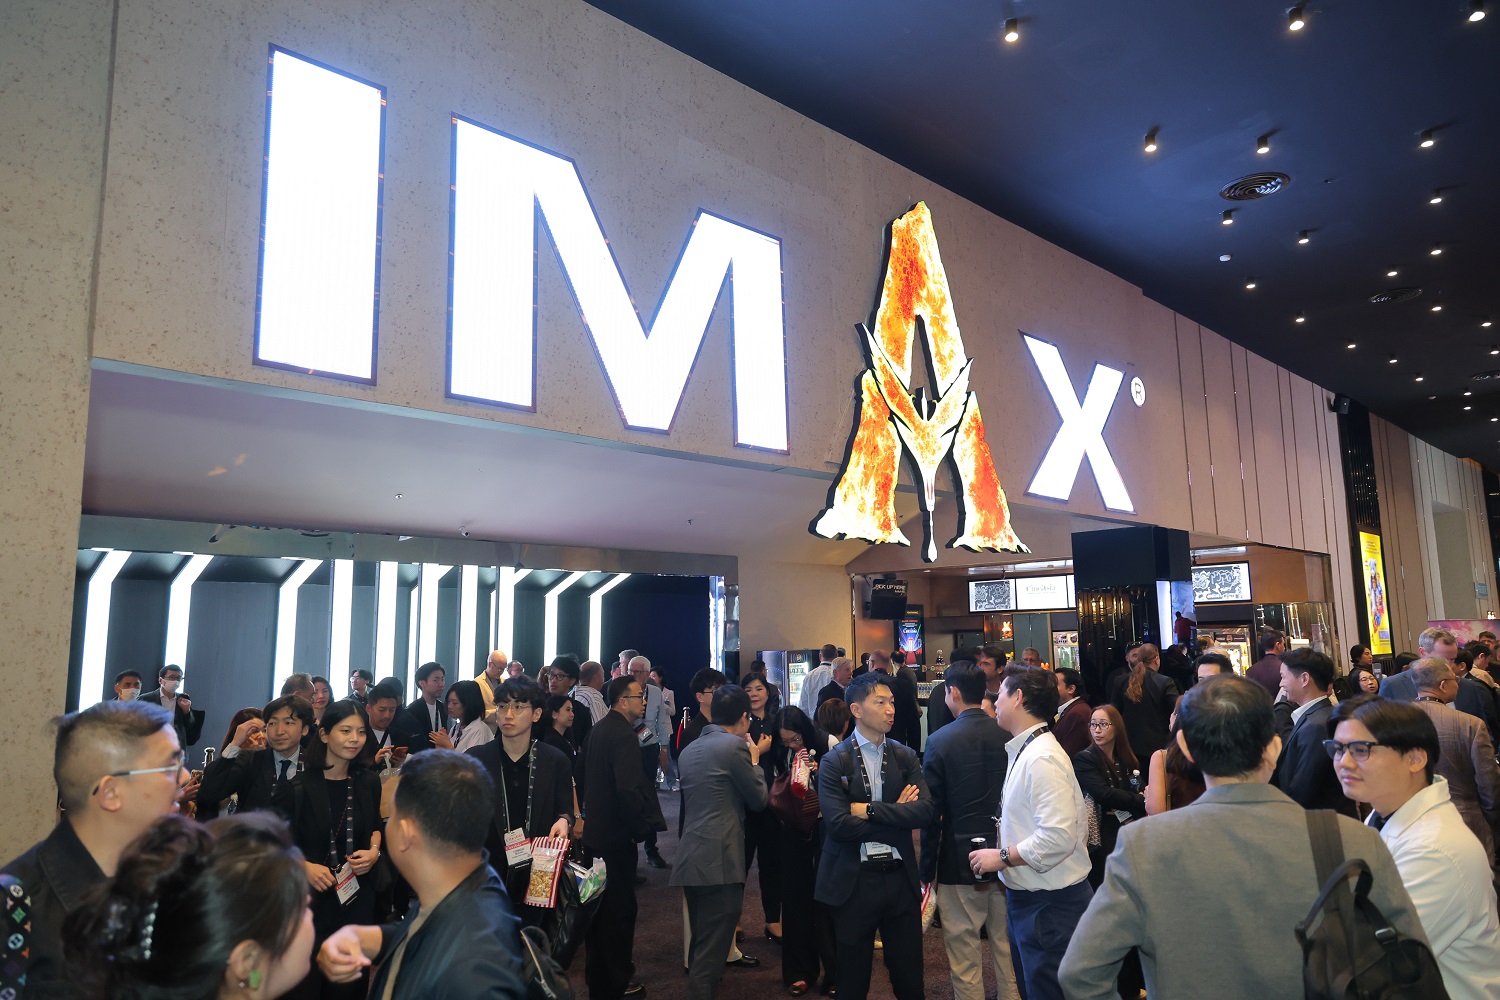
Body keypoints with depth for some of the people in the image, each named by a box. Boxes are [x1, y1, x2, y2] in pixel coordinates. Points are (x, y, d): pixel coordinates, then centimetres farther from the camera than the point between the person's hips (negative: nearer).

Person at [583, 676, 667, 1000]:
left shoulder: (598, 730, 8)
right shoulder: (624, 736, -21)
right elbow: (629, 789, -30)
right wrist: (641, 828, -18)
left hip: (596, 829, 10)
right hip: (617, 835, -10)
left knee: (603, 904, 21)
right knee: (620, 907, 4)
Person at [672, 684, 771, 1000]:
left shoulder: (690, 750, 15)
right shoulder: (734, 745, -10)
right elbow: (758, 799, -3)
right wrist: (754, 761, 14)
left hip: (691, 859, 9)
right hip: (720, 860, -8)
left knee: (701, 945, 19)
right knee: (711, 950, -3)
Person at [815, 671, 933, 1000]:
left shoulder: (906, 757, 3)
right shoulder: (834, 762, -9)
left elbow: (925, 811, -11)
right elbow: (838, 825, -20)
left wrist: (870, 809, -18)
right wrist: (896, 815, -14)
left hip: (900, 877, 3)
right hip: (854, 881, -3)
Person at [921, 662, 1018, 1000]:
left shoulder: (940, 741, -12)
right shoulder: (1008, 735, -3)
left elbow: (932, 812, -9)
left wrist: (927, 869, 0)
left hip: (960, 862, -4)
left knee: (964, 958, 7)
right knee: (1008, 948, 17)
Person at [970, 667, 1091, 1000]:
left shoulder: (1042, 758, -22)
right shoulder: (1023, 751, 9)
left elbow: (1058, 837, -30)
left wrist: (1002, 857, -20)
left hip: (1050, 904, -10)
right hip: (1026, 897, 10)